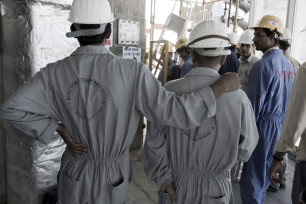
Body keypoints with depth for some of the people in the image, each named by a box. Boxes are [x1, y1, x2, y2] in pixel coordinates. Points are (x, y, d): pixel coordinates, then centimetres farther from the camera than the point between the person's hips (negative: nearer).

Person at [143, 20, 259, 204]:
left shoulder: (169, 91, -16)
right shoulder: (238, 98, -17)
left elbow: (155, 142, -15)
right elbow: (244, 150, -6)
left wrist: (166, 181, -6)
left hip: (174, 185, 1)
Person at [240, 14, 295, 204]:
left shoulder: (263, 65, -18)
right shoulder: (289, 65, 6)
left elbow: (254, 104, -19)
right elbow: (290, 100, 10)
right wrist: (281, 121, 18)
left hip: (263, 124, -8)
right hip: (281, 125, 8)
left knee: (252, 174, 4)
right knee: (266, 170, 21)